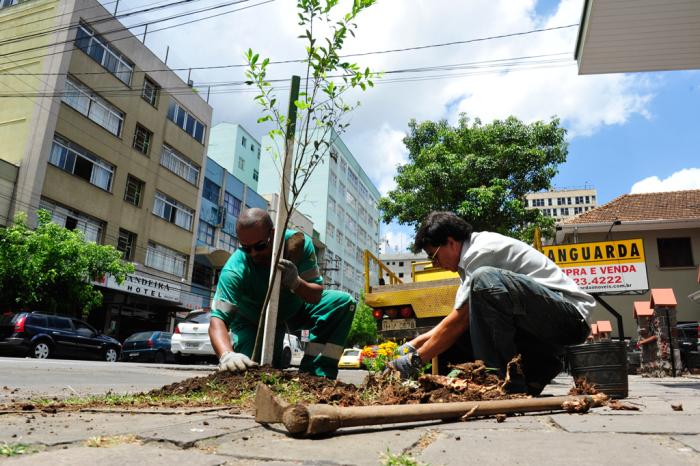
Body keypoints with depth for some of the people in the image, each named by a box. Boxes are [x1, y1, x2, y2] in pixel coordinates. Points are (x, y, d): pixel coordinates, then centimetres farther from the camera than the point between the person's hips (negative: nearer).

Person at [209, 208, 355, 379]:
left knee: (343, 302, -19)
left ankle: (313, 376, -18)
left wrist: (296, 283, -48)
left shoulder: (298, 242, -28)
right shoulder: (234, 271, -34)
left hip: (295, 308, 3)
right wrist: (227, 355, -61)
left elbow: (316, 296, -24)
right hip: (254, 320, -3)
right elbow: (218, 319, -40)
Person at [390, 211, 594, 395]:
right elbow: (458, 317, 17)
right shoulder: (474, 256, 14)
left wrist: (415, 360, -10)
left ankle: (503, 380, -22)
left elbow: (458, 320, -17)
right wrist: (413, 344, 13)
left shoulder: (482, 250, -16)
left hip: (569, 314, -10)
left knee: (485, 279, -31)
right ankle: (537, 370, 5)